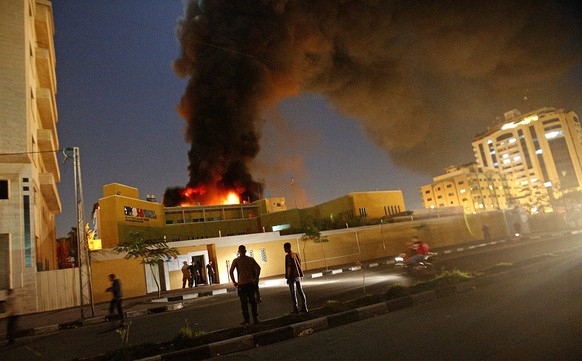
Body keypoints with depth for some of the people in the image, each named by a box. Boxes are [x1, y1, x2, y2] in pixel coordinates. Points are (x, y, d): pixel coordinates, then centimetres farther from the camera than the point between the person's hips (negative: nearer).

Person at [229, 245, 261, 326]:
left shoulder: (236, 260, -2)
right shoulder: (251, 259, 4)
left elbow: (231, 271, -12)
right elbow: (258, 268, -2)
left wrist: (234, 282, -3)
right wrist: (256, 279, 6)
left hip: (241, 284, -2)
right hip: (251, 283, 2)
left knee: (244, 303, 5)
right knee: (252, 301, 13)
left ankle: (246, 320, 7)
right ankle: (255, 318, 18)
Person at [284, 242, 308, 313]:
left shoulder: (288, 256, -13)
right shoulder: (296, 254, 9)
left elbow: (289, 268, -16)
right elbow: (299, 264, 13)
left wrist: (288, 278, -12)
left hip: (292, 276, -7)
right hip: (298, 276, 7)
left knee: (293, 293, 0)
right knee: (300, 291, 10)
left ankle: (296, 309, 2)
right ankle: (304, 307, 13)